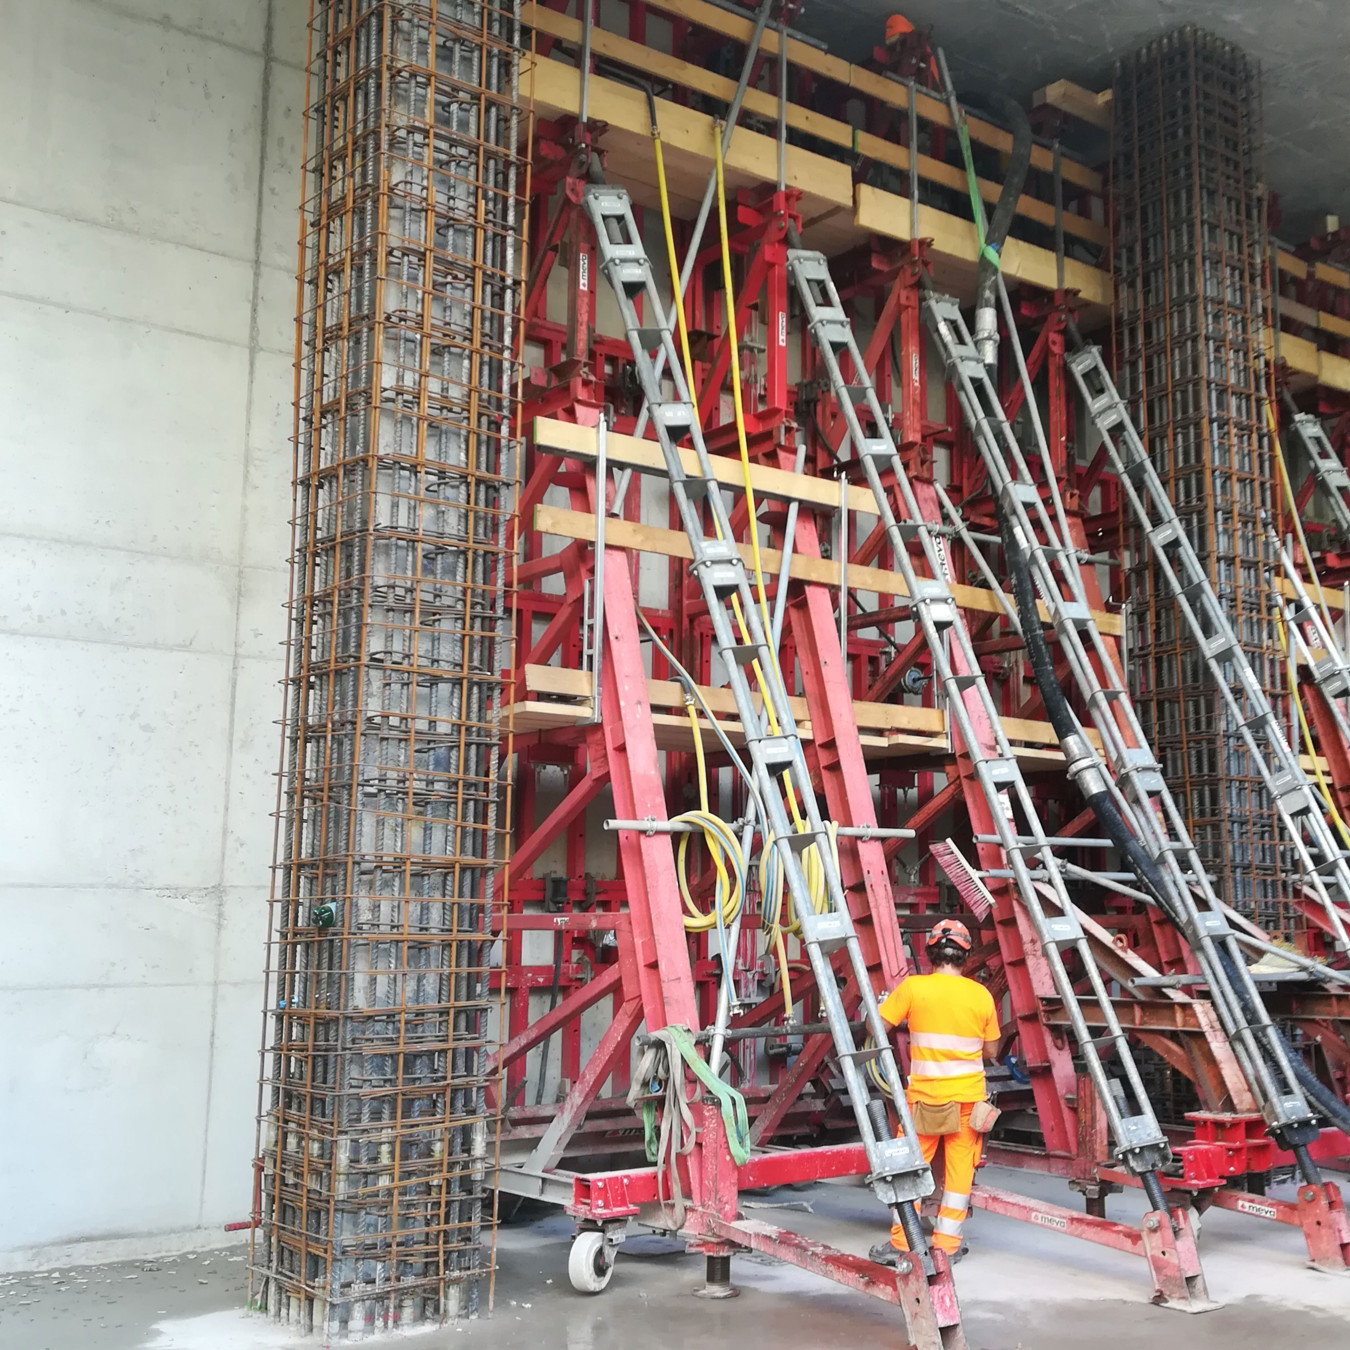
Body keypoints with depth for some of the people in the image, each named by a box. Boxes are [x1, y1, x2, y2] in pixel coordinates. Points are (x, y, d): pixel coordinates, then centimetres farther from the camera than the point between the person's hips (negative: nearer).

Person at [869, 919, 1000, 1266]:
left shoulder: (913, 987, -9)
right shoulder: (981, 995, -2)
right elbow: (991, 1050, 6)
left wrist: (892, 997, 11)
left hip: (925, 1094, -1)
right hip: (969, 1095, 2)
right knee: (959, 1168, 9)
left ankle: (901, 1243, 10)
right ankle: (948, 1244, 13)